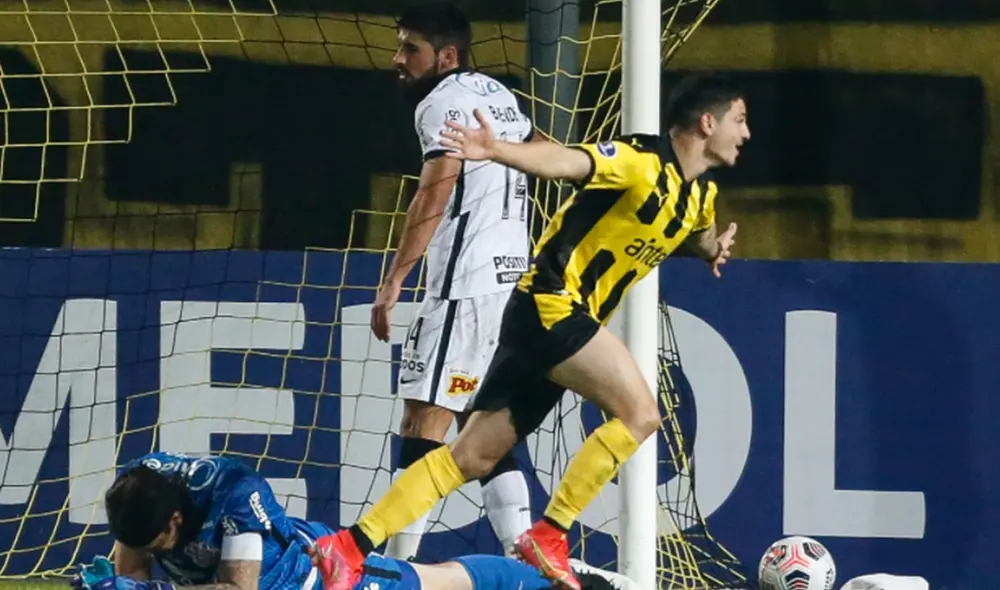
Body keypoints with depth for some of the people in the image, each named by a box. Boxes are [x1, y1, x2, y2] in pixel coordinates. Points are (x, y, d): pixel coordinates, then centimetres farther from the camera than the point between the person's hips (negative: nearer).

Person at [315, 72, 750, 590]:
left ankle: (351, 546, 4)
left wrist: (713, 248, 12)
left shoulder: (700, 193, 13)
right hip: (551, 301, -9)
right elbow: (566, 162, -30)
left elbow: (701, 234, 37)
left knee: (472, 455, 5)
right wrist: (496, 151, -49)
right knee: (640, 412, -17)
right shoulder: (645, 161, -14)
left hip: (569, 318, 9)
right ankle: (547, 537, -10)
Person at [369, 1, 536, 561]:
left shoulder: (445, 100, -9)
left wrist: (395, 279, -26)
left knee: (423, 425, -12)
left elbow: (438, 187, -22)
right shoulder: (498, 94, 18)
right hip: (512, 276, 10)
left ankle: (396, 566, -19)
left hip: (466, 285, -10)